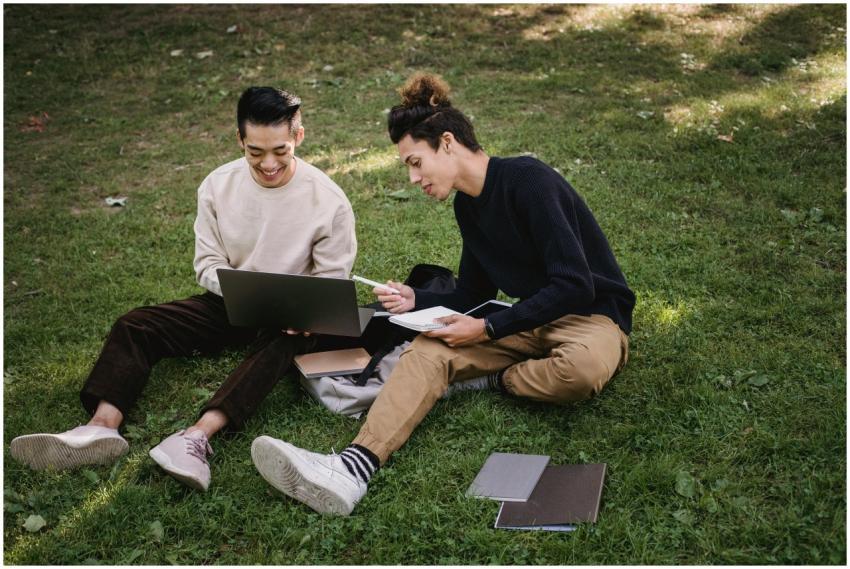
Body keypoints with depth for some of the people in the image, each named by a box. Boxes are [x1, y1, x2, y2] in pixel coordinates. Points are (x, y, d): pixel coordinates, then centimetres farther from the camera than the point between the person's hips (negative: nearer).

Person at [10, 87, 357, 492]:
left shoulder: (329, 200, -13)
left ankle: (198, 435, -53)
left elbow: (332, 281, -8)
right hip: (229, 305, 4)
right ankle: (103, 425, -36)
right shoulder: (218, 186, -5)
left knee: (281, 344, -39)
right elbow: (208, 263, -2)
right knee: (134, 325, -14)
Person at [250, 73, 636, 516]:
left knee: (582, 368, -42)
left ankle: (492, 380, -11)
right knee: (428, 350, -17)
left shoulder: (529, 181, -19)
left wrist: (487, 330, -22)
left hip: (591, 315, -7)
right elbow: (472, 296, 15)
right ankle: (355, 466, -38)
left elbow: (574, 285, -23)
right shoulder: (468, 205, 7)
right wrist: (415, 300, -4)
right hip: (531, 317, 7)